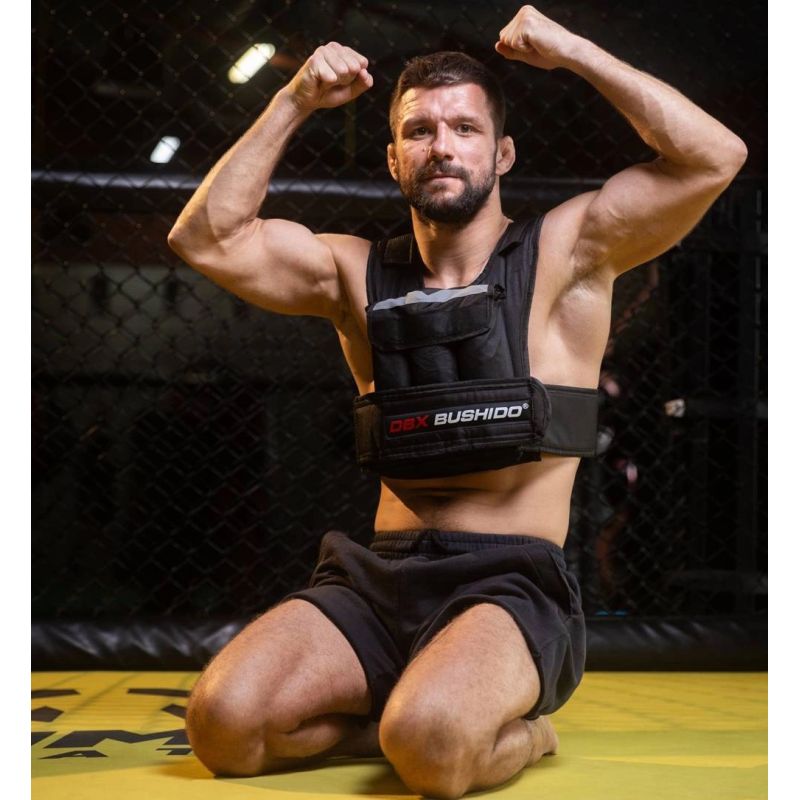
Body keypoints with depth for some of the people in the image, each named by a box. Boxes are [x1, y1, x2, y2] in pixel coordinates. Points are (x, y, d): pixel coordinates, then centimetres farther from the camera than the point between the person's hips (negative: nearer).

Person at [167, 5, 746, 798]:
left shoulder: (563, 254, 2)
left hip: (513, 584, -4)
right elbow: (206, 238, 3)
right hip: (378, 578, 4)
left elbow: (714, 157, -8)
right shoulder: (357, 273, 11)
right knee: (221, 723, -19)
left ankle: (513, 733, 3)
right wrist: (293, 102, -1)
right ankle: (453, 720, 3)